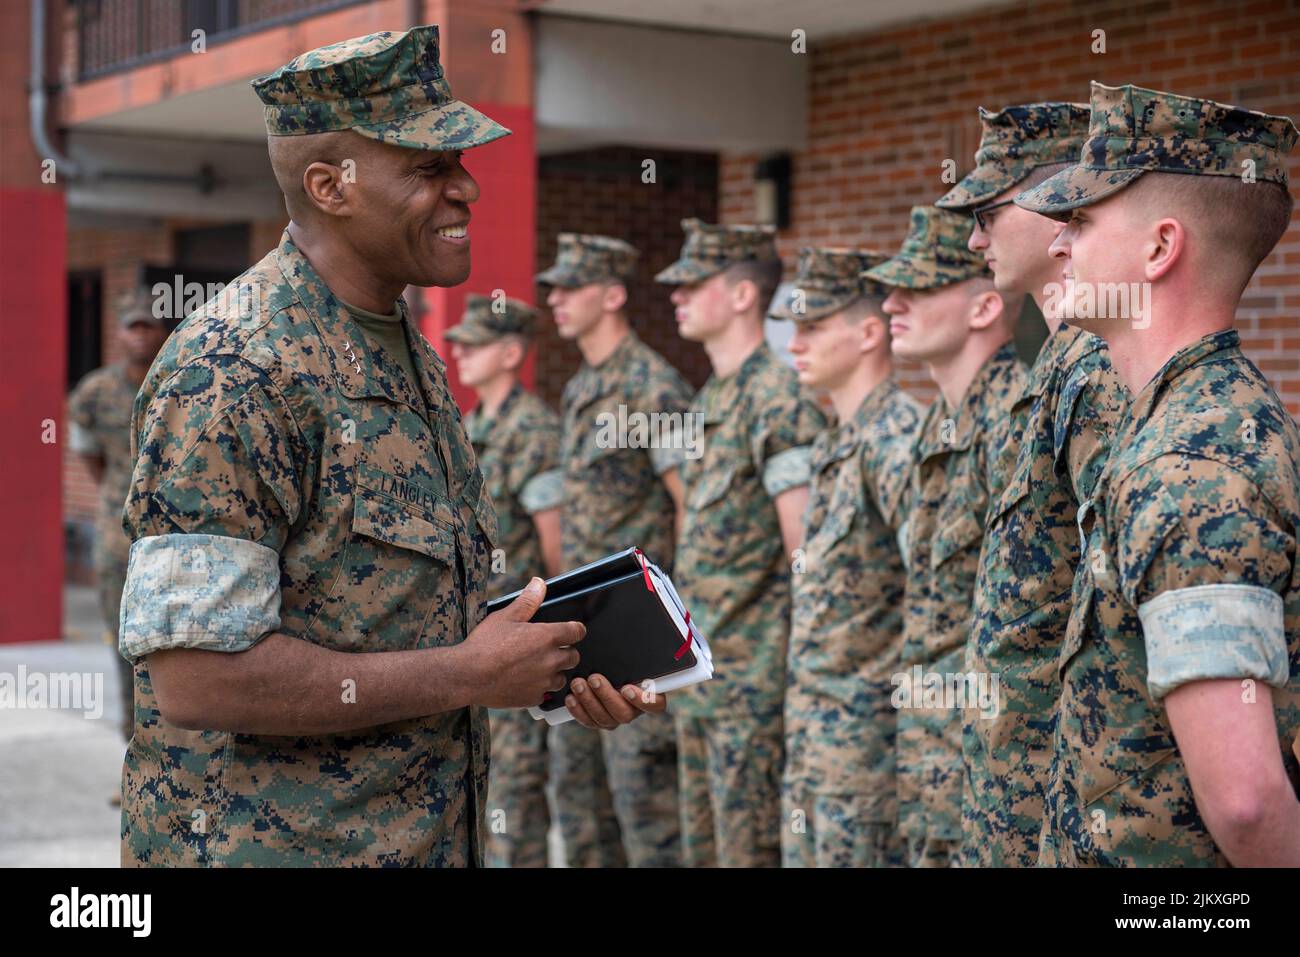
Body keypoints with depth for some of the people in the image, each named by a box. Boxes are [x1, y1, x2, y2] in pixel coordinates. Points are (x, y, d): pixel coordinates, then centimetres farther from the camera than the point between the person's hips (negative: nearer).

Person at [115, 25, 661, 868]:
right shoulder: (230, 377, -19)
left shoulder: (415, 357, 10)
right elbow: (197, 678, -24)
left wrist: (559, 667, 2)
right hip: (266, 841, -8)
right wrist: (467, 674, -19)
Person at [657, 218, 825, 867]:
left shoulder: (778, 400, -15)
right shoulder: (710, 397, 14)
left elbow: (805, 548, -17)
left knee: (749, 848, -3)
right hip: (700, 668, 9)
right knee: (700, 845, 15)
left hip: (756, 671, -9)